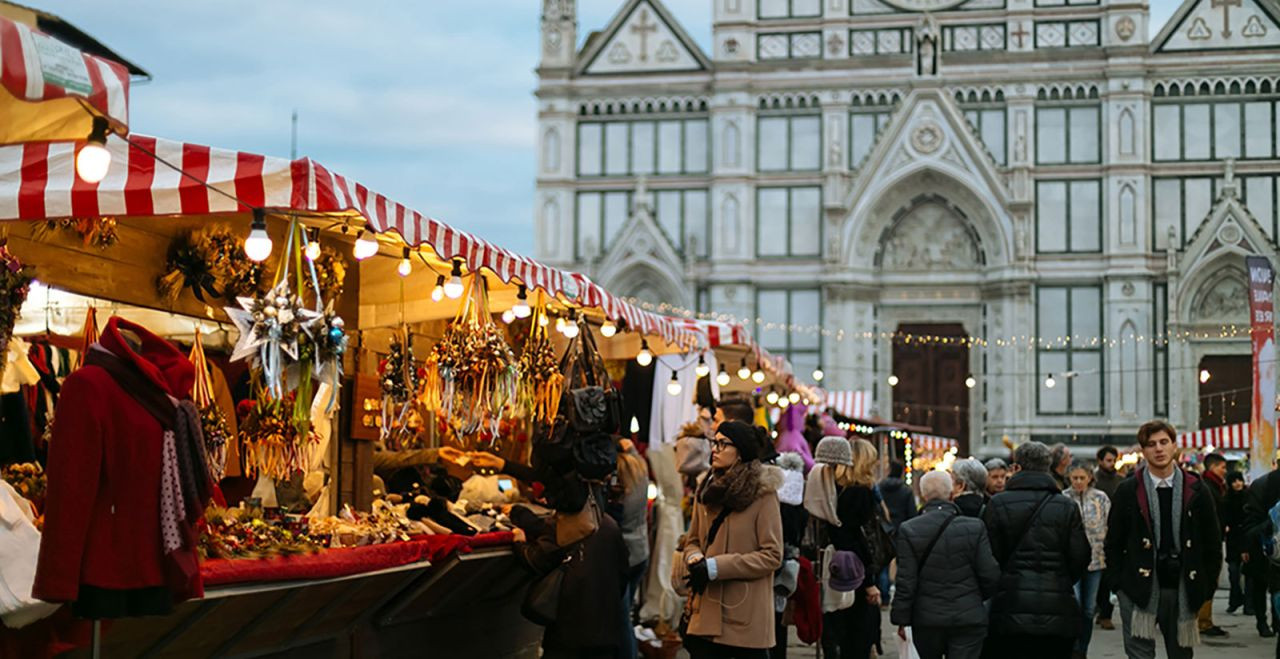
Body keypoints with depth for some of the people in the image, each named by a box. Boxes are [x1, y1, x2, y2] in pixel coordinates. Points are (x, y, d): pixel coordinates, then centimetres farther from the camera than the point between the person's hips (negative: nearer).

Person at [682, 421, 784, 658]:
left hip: (746, 616, -5)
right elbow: (693, 540, 20)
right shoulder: (707, 488, 11)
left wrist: (716, 567, -16)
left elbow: (772, 556, -11)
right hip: (707, 612, 5)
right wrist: (695, 559, -5)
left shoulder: (763, 494, -7)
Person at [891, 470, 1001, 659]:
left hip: (926, 620, 1)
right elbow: (990, 576, -4)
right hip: (969, 620, -1)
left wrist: (901, 619, 1)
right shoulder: (975, 528, -7)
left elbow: (905, 582, -8)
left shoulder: (908, 530, -8)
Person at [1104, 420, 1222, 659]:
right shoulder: (1128, 491, 1)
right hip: (1139, 589, -2)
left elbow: (1212, 541, 9)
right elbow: (1113, 542, 5)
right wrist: (1117, 583, -2)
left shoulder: (1196, 490, 4)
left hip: (1182, 590, 2)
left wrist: (1207, 584, 4)